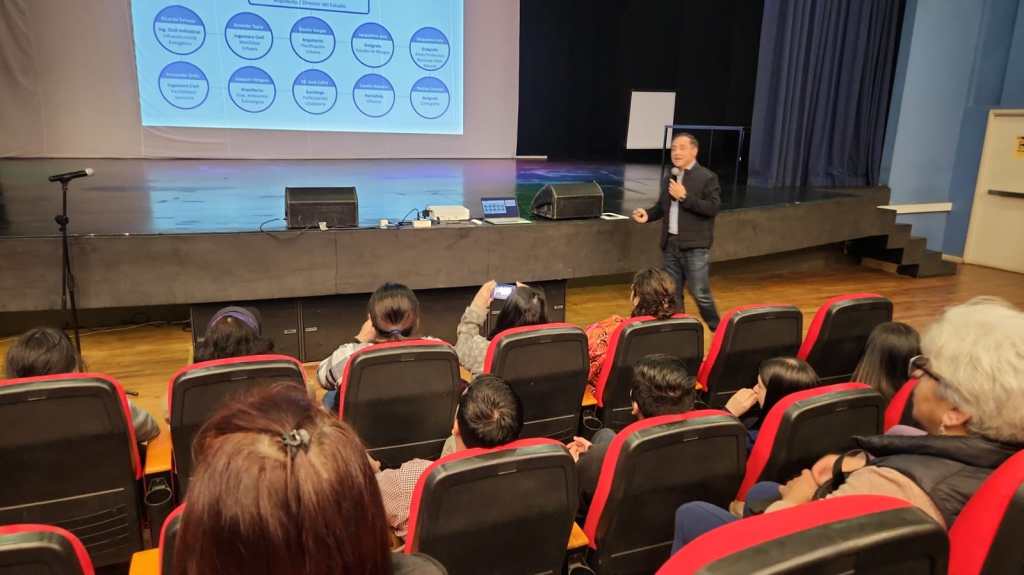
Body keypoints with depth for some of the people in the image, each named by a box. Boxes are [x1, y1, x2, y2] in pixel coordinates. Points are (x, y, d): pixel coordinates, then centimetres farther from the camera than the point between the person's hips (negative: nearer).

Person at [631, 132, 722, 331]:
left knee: (700, 293, -3)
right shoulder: (670, 177, 13)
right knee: (672, 293, 12)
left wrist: (685, 197, -20)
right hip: (670, 244, 6)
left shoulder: (707, 177, -7)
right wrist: (647, 214, 0)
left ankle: (716, 329, 16)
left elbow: (713, 208, -16)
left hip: (694, 246, -6)